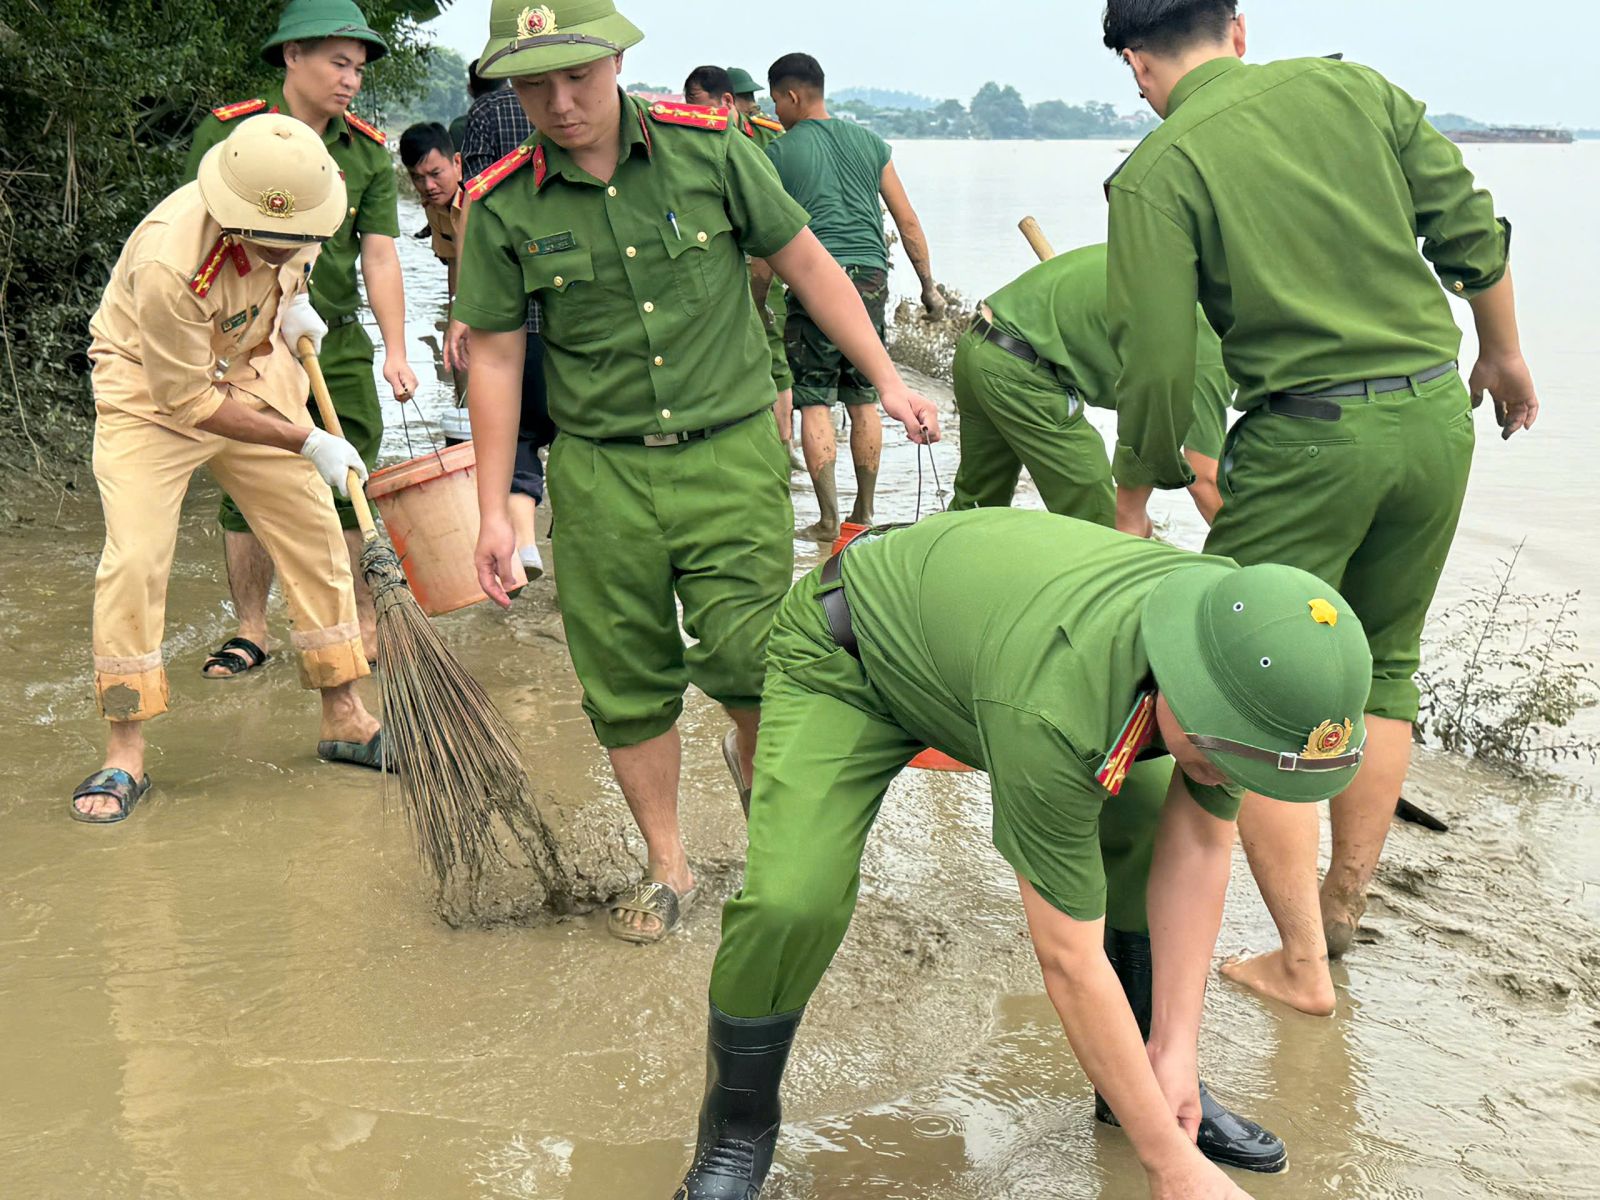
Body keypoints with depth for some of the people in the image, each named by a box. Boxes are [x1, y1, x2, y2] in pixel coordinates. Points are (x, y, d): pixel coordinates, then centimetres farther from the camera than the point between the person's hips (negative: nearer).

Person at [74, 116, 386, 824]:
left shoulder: (297, 200, -19)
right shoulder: (169, 262, -37)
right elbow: (187, 400, -27)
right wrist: (306, 441, -23)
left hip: (253, 373, 6)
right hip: (151, 392, -6)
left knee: (315, 537, 4)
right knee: (134, 560, -16)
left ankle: (344, 719, 17)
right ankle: (124, 756, -4)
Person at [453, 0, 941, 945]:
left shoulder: (708, 147, -4)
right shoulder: (503, 207, -3)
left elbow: (807, 263, 6)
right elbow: (496, 358, 5)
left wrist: (888, 381, 6)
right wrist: (494, 511, 4)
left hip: (732, 450, -1)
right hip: (600, 471, 1)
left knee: (748, 658, -11)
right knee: (628, 685, 6)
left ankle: (757, 759, 25)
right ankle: (668, 868, 26)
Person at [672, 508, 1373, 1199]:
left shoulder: (1254, 660, -24)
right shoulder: (1050, 711, -44)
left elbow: (1198, 845, -11)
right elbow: (1071, 963, -35)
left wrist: (1176, 1054, -12)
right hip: (846, 656, -6)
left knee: (1154, 833, -4)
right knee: (790, 904, -24)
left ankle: (1158, 1083, 19)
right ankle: (736, 1131, 4)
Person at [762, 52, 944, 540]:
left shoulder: (778, 154, 2)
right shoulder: (869, 141, 13)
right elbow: (907, 221, 13)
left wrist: (757, 306, 13)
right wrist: (928, 284, 21)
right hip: (871, 279, 4)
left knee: (813, 403, 1)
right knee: (864, 400, 12)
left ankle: (828, 519, -3)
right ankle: (864, 514, 17)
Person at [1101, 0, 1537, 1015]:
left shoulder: (1159, 171, -7)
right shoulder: (1355, 86, 6)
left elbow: (1157, 367, -11)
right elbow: (1472, 234, 7)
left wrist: (1133, 502, 3)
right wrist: (1504, 355, 24)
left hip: (1307, 438, -5)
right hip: (1437, 414, 6)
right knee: (1382, 665, 21)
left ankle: (1304, 963, 10)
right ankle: (1345, 910, 31)